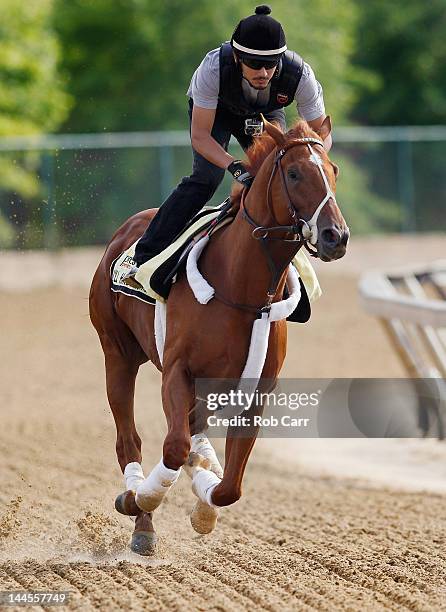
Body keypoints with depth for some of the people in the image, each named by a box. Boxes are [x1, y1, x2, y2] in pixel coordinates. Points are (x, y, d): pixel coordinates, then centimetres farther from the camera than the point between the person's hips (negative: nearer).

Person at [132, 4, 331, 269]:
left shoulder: (300, 74, -38)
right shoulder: (214, 66, -43)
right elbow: (200, 136, -36)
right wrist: (234, 166, -53)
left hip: (266, 113, 3)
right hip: (213, 109, -2)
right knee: (206, 178, -21)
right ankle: (142, 257, -19)